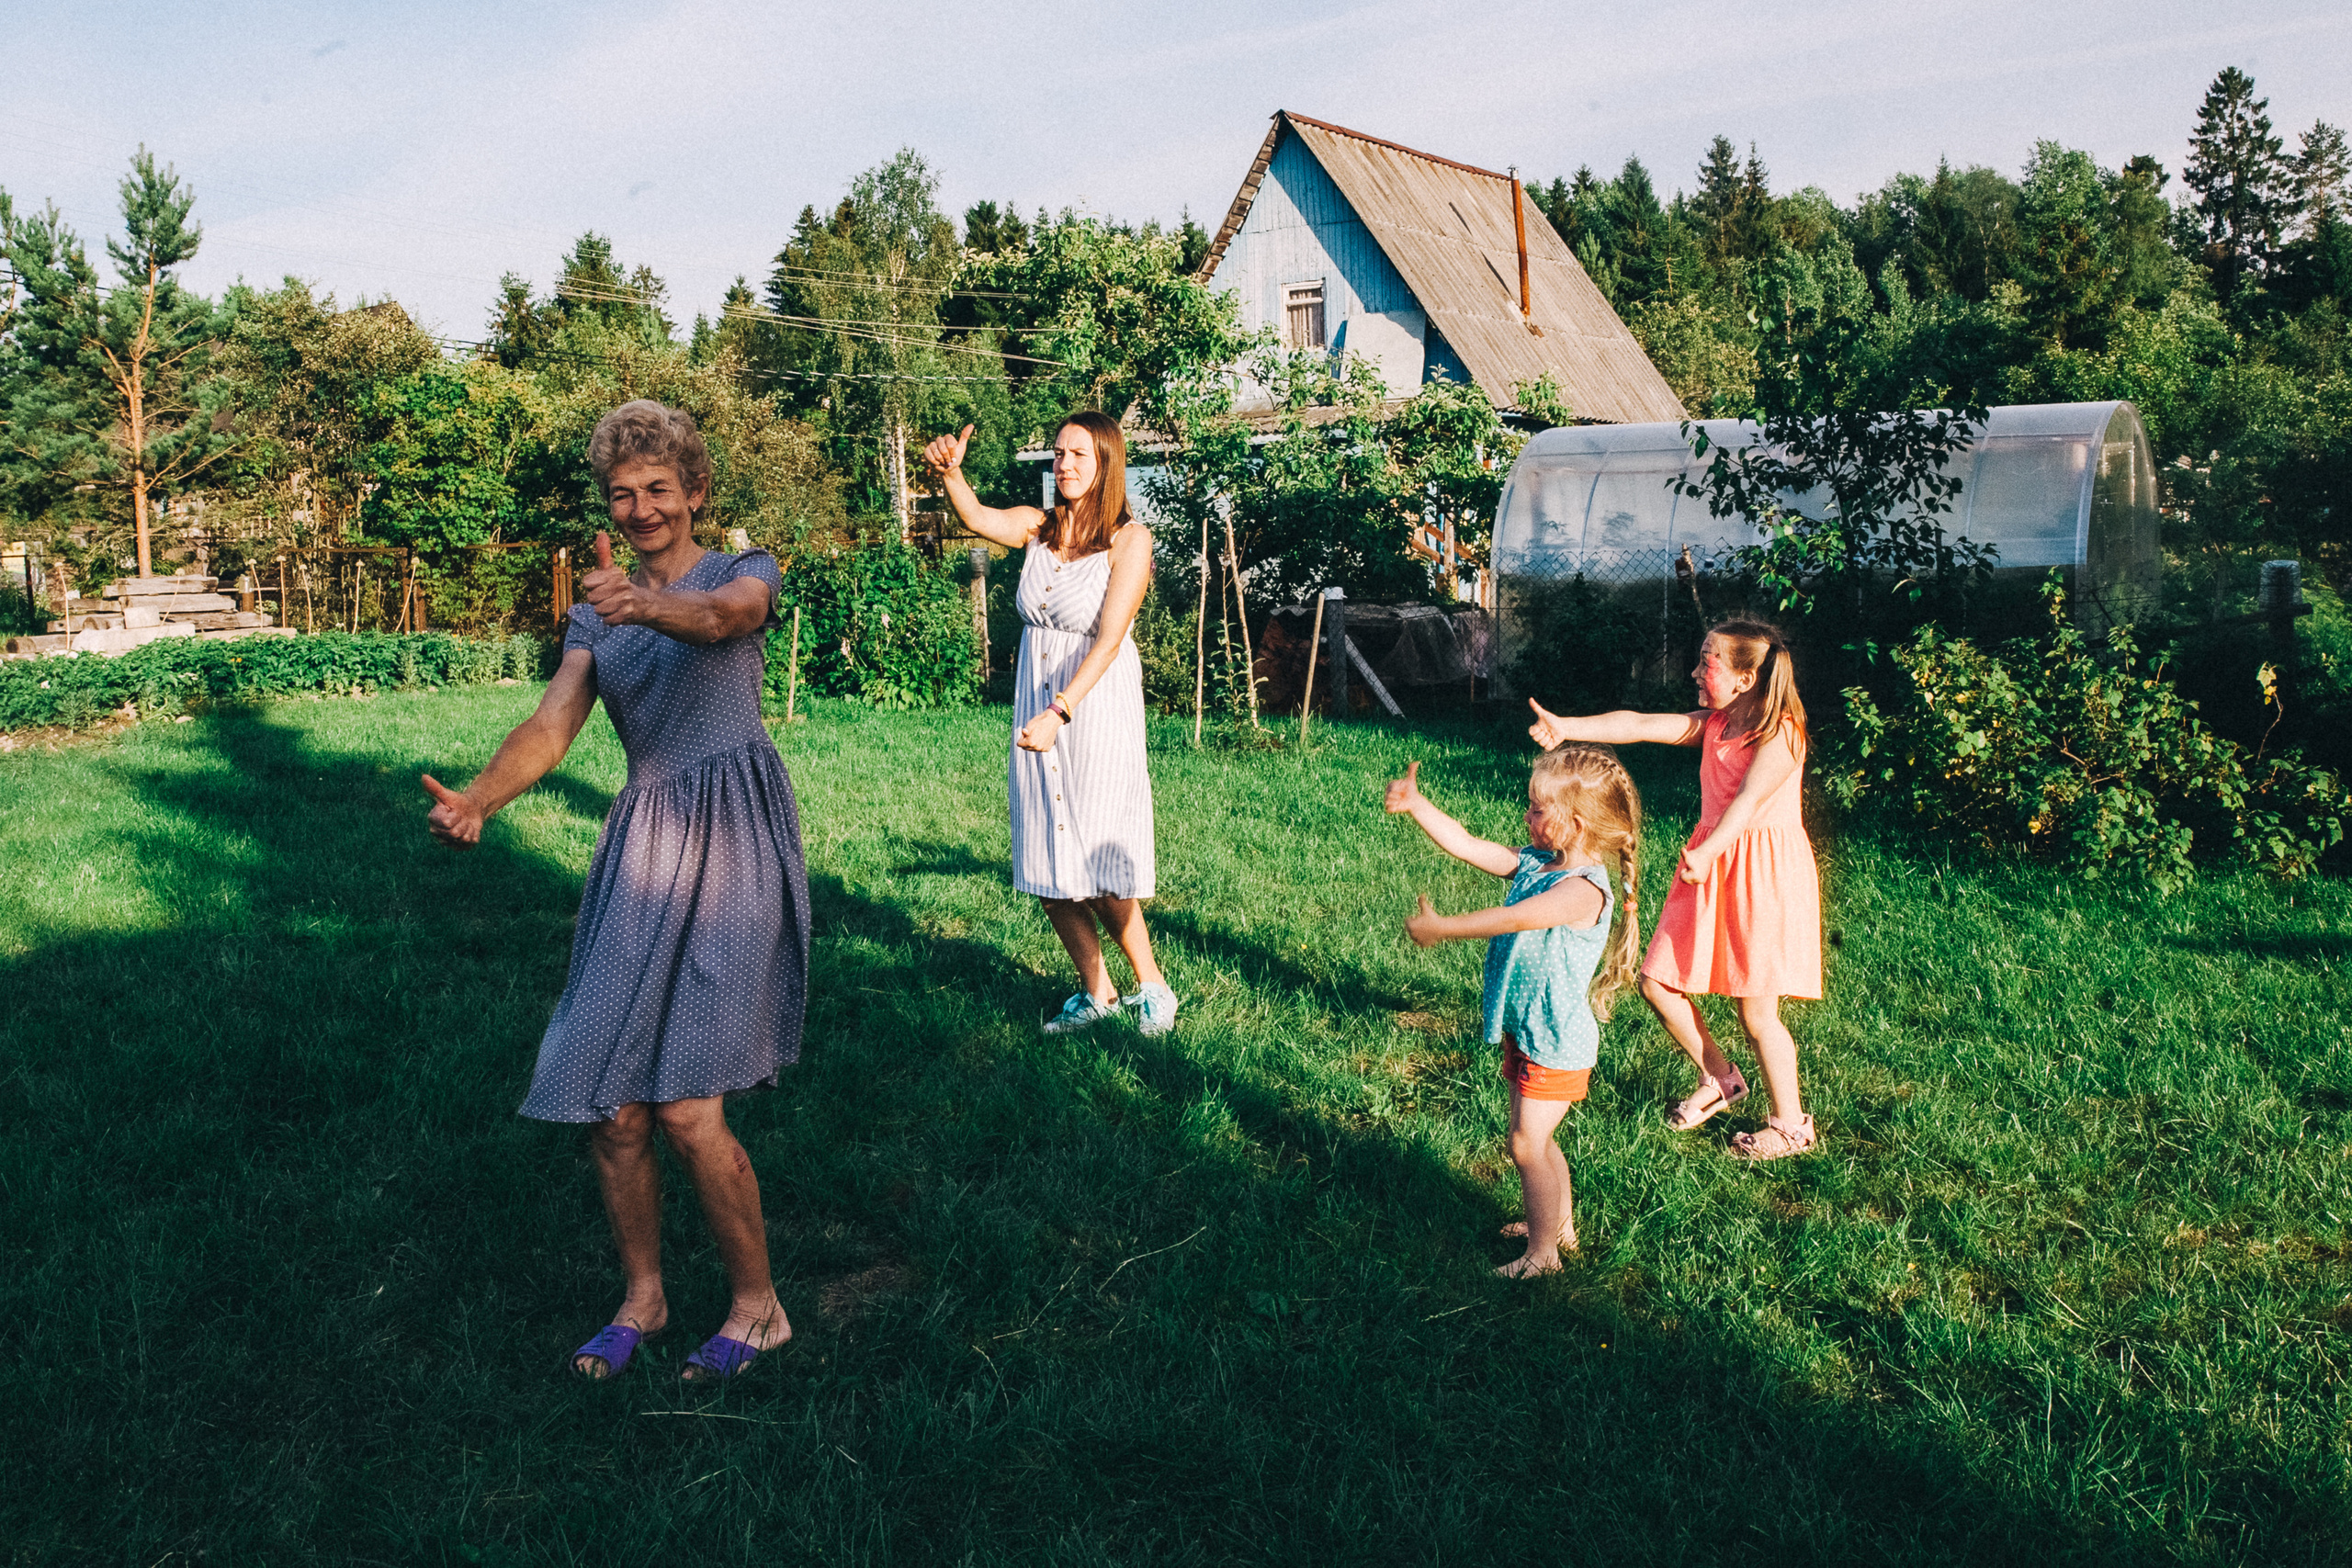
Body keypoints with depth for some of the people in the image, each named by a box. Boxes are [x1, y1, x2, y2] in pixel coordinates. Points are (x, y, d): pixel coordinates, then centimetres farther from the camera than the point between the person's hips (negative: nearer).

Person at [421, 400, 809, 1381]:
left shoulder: (745, 571, 6)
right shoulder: (597, 615, 18)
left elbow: (724, 614, -21)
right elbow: (553, 723, 1)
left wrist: (646, 604, -43)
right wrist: (476, 800, -19)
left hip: (733, 842, -5)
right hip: (641, 845, 5)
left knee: (686, 1107, -11)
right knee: (611, 1106, 2)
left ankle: (757, 1306, 9)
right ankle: (642, 1297, 25)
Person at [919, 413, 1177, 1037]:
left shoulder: (1128, 539, -8)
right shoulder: (1036, 528, 6)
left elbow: (1108, 639, -17)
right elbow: (978, 518, -13)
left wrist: (1058, 714, -26)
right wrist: (949, 474, -34)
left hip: (1096, 711, -5)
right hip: (1036, 710, 5)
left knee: (1099, 871, -4)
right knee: (1047, 871, 8)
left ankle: (1152, 988, 17)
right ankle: (1097, 993, 24)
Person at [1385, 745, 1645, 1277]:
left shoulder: (1584, 889, -26)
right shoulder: (1534, 863, 1)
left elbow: (1515, 919, -36)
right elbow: (1465, 845, 1)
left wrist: (1441, 927, -32)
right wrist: (1415, 804, -6)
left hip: (1556, 1041, -9)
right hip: (1524, 1031, 9)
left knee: (1528, 1144, 0)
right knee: (1536, 1138, 22)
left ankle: (1542, 1255, 15)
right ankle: (1560, 1224, 40)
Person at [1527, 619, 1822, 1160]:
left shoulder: (1780, 732, -15)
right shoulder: (1713, 724, 6)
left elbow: (1750, 798, -30)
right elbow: (1640, 725, -6)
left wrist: (1707, 852, -44)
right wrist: (1568, 727, -19)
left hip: (1764, 872, -8)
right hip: (1712, 868, 8)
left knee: (1756, 1010, 1)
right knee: (1657, 982, 7)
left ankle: (1791, 1124, 21)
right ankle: (1718, 1078, 28)